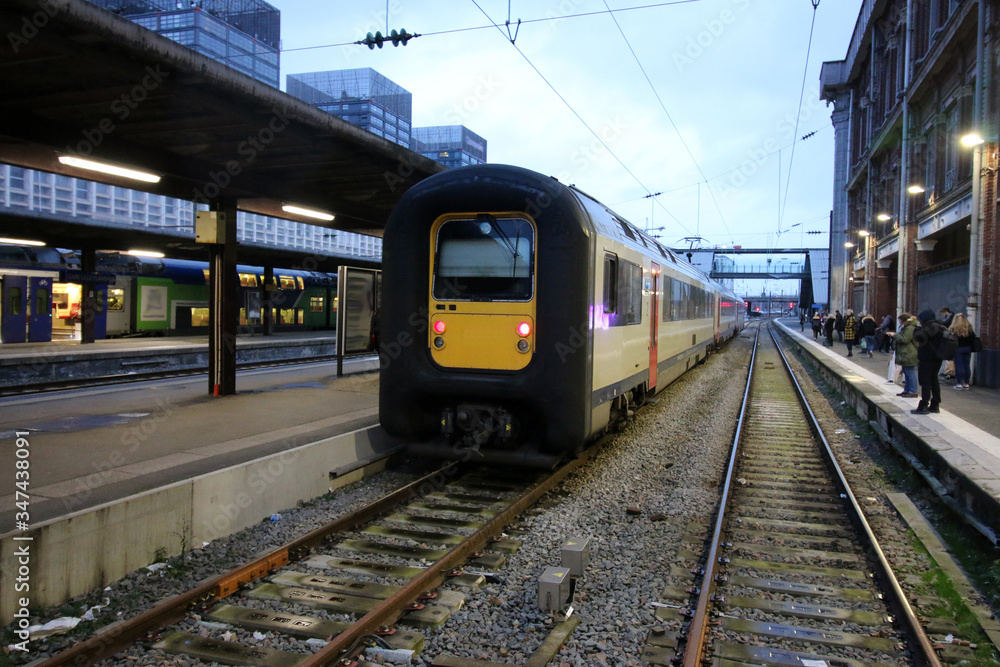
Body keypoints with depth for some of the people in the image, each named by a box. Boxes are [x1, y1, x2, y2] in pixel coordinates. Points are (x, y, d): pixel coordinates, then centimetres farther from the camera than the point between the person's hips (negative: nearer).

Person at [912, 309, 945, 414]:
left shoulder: (931, 327, -18)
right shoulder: (939, 327, 11)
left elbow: (918, 337, -30)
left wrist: (918, 328, -11)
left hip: (927, 360, -9)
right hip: (937, 359, 9)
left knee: (925, 382, -6)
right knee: (933, 381, 15)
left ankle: (923, 407, -6)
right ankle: (935, 405, 20)